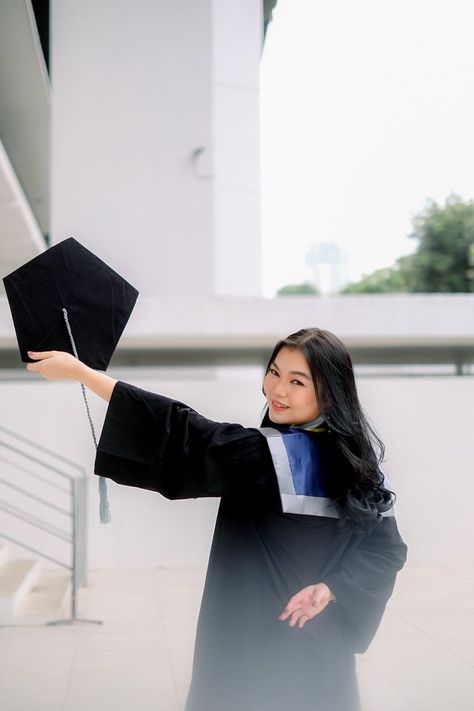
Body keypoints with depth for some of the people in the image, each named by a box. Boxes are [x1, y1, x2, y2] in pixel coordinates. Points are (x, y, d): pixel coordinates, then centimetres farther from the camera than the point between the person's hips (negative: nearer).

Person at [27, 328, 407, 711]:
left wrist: (79, 371, -22)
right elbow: (388, 547, 0)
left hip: (252, 646, -6)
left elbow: (186, 436, -24)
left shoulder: (269, 456, -23)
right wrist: (331, 588, -12)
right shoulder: (355, 455, -1)